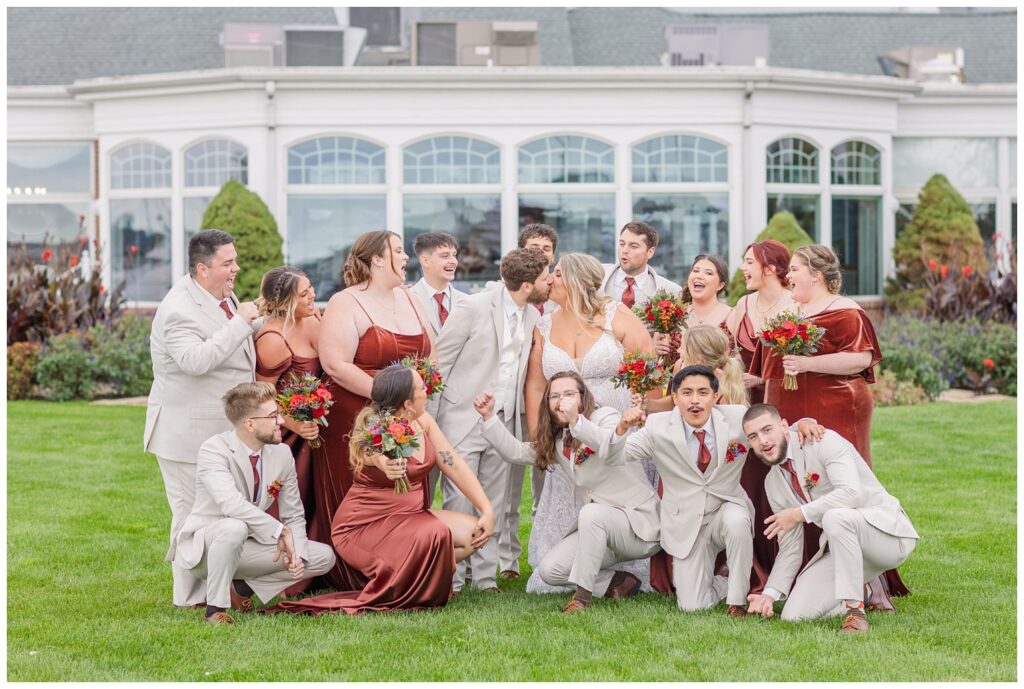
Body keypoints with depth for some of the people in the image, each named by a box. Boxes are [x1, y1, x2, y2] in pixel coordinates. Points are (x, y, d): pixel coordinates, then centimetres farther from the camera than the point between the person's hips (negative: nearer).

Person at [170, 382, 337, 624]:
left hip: (245, 548, 7)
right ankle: (215, 608, -22)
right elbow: (232, 504, -37)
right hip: (202, 547, -7)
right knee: (234, 527, -41)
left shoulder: (282, 454, -2)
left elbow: (294, 516, 5)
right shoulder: (214, 450, -21)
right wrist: (280, 531, -34)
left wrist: (296, 553, -15)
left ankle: (240, 586, 2)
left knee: (324, 557, -4)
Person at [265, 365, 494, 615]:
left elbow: (454, 465, 1)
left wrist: (487, 510, -6)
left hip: (410, 515, 8)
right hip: (365, 525, -8)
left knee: (473, 533, -9)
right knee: (435, 534, -31)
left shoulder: (422, 421, 1)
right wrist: (386, 465, -69)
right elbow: (378, 455, -44)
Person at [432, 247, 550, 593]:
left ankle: (486, 577, 16)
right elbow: (438, 361, -8)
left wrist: (518, 419, 7)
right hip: (464, 419, -6)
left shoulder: (532, 317, 8)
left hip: (503, 422, 6)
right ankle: (451, 579, 4)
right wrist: (429, 419, -7)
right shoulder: (474, 308, -12)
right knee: (459, 502, -5)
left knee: (493, 505, 8)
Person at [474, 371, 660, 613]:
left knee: (591, 512, -37)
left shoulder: (606, 417, -11)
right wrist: (488, 416, -3)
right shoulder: (556, 441, 13)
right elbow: (515, 451, 8)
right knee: (550, 570, -9)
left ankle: (583, 594, -24)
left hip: (640, 521, -7)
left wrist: (577, 421, -51)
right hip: (600, 526, 7)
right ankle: (620, 583, 9)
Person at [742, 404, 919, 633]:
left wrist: (800, 514, -23)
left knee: (835, 516, -40)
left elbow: (852, 492, -29)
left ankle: (855, 611, -28)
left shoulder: (824, 442, -13)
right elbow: (790, 548, 11)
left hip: (887, 531, -7)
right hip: (840, 548, 7)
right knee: (794, 615, -11)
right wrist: (770, 594, -4)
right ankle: (865, 591, 14)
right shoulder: (773, 483, 9)